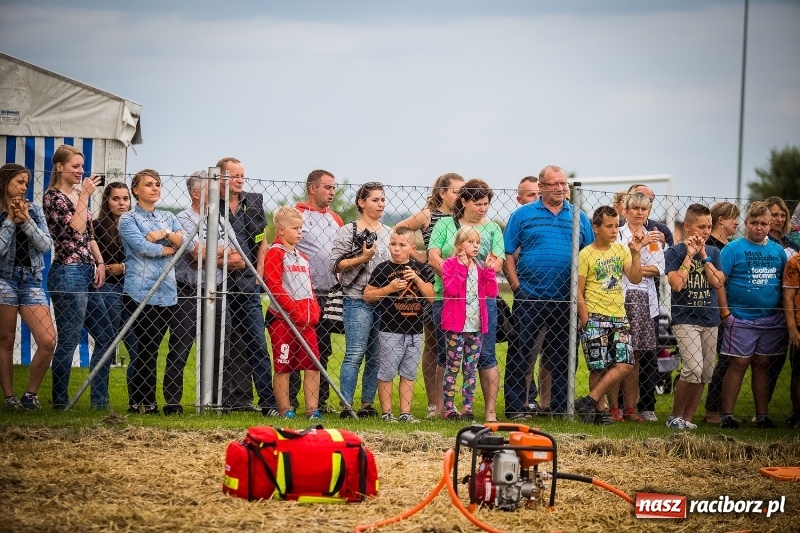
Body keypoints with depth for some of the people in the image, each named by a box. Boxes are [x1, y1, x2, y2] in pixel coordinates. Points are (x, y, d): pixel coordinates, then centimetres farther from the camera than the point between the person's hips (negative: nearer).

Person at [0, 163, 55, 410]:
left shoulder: (34, 211, 10)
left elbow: (45, 245, 1)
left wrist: (26, 220, -8)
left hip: (31, 279, 3)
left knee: (48, 341, -9)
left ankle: (31, 394, 5)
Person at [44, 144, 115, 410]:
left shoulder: (79, 195, 15)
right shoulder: (53, 198, -9)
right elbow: (74, 229, -19)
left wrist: (100, 263, 7)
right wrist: (85, 195, -16)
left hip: (87, 272, 9)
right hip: (68, 274, -9)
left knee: (106, 337, 10)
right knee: (68, 341, -4)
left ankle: (99, 399, 15)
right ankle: (60, 401, 4)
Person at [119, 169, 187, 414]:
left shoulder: (168, 218, 20)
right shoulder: (128, 219, 3)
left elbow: (185, 241, 6)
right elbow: (142, 247, -12)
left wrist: (165, 234, -11)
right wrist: (170, 248, -1)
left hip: (167, 292, 5)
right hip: (141, 291, -5)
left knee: (151, 348, 2)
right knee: (147, 347, -8)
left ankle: (139, 401, 7)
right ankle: (143, 402, -2)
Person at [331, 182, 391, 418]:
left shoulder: (389, 233, 16)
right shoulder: (348, 232, 1)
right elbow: (336, 264, -6)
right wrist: (362, 258, -15)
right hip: (358, 300, -5)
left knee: (377, 356, 5)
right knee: (355, 354, -11)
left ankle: (367, 405, 11)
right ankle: (346, 405, -10)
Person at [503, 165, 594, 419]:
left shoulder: (578, 218, 11)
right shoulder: (523, 215, 3)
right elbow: (508, 255, 1)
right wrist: (517, 286, -8)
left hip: (566, 300, 3)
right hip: (529, 298, -3)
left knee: (563, 355, 8)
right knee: (520, 353, -3)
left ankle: (560, 406, 16)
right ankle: (515, 407, 2)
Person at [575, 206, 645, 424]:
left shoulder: (621, 250, 10)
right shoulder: (586, 255, -4)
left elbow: (635, 278, 0)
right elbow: (578, 292, -4)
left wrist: (636, 253, -11)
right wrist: (586, 322, -10)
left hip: (619, 317, 5)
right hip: (595, 318, -5)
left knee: (625, 364, -8)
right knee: (599, 367, -5)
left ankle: (590, 402, -3)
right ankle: (600, 409, 7)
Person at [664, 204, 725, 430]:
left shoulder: (713, 252, 10)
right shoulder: (675, 252, -3)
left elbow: (718, 282, -2)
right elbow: (677, 284, -15)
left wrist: (703, 256, -8)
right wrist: (689, 255, -12)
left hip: (710, 320, 5)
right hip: (685, 319, -5)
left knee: (705, 373, 5)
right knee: (694, 368, -19)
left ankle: (687, 418, 15)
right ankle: (675, 416, -4)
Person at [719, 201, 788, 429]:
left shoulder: (777, 251, 11)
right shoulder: (733, 249, -4)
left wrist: (784, 311, 7)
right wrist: (724, 312, -14)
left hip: (771, 320, 4)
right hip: (741, 318, -4)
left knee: (762, 365, 10)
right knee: (738, 364, -4)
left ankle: (763, 416, 15)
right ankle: (727, 416, 0)